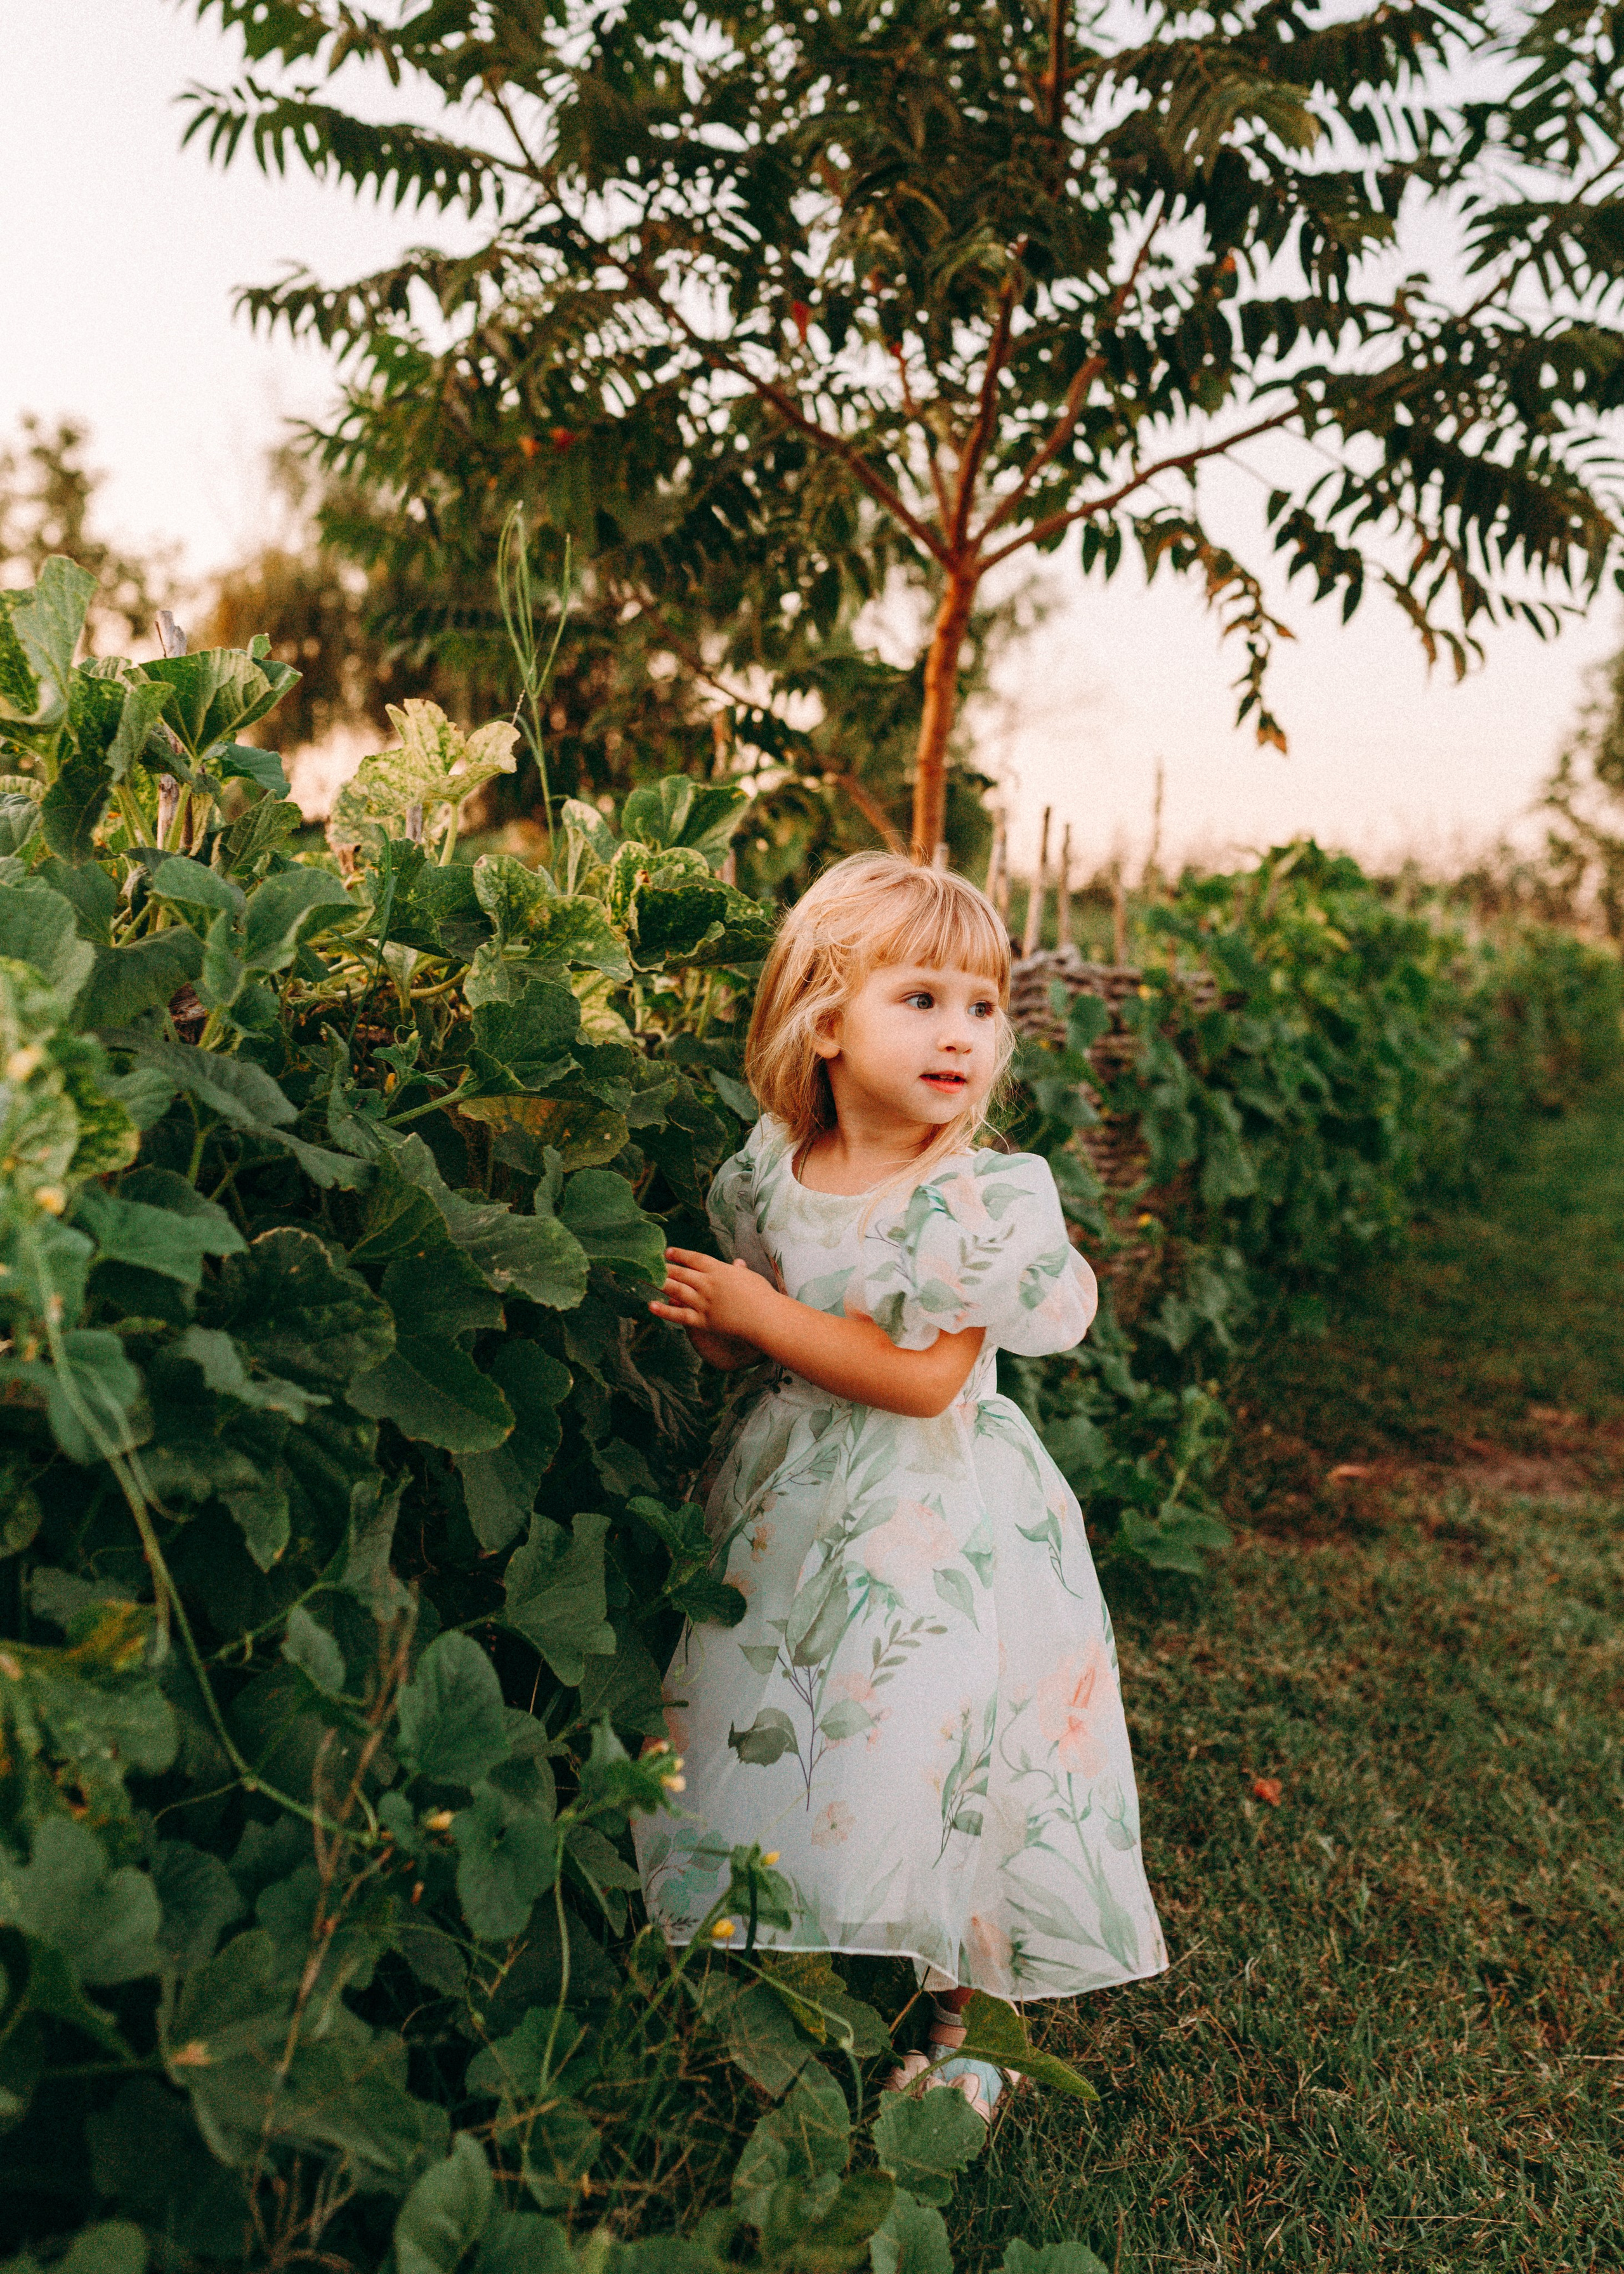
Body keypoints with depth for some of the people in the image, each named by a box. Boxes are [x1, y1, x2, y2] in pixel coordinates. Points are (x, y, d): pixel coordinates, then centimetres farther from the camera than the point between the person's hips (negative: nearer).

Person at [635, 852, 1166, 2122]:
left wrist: (760, 1313, -21)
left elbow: (923, 1377, -24)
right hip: (798, 1509, 5)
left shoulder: (986, 1197, -18)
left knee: (926, 1763, 0)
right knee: (774, 1744, 15)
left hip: (942, 1530, -5)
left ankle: (948, 2030, 27)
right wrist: (702, 1318, -9)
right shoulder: (772, 1170, -2)